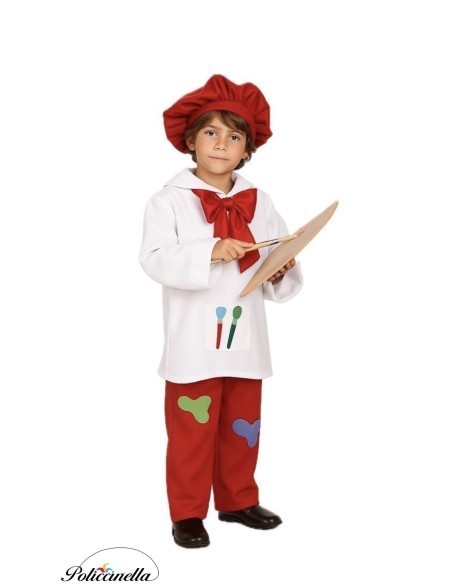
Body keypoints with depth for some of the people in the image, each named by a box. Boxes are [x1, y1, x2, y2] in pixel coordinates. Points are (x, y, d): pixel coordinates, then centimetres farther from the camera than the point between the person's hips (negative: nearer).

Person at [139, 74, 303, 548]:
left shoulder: (259, 204, 7)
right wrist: (209, 253, -29)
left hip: (245, 341, 5)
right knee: (192, 432, 6)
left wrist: (282, 272, -13)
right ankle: (187, 513, 22)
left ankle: (238, 501, 35)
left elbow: (276, 268, 9)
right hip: (194, 344, -4)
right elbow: (156, 259, -19)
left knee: (242, 428, 17)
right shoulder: (169, 200, -6)